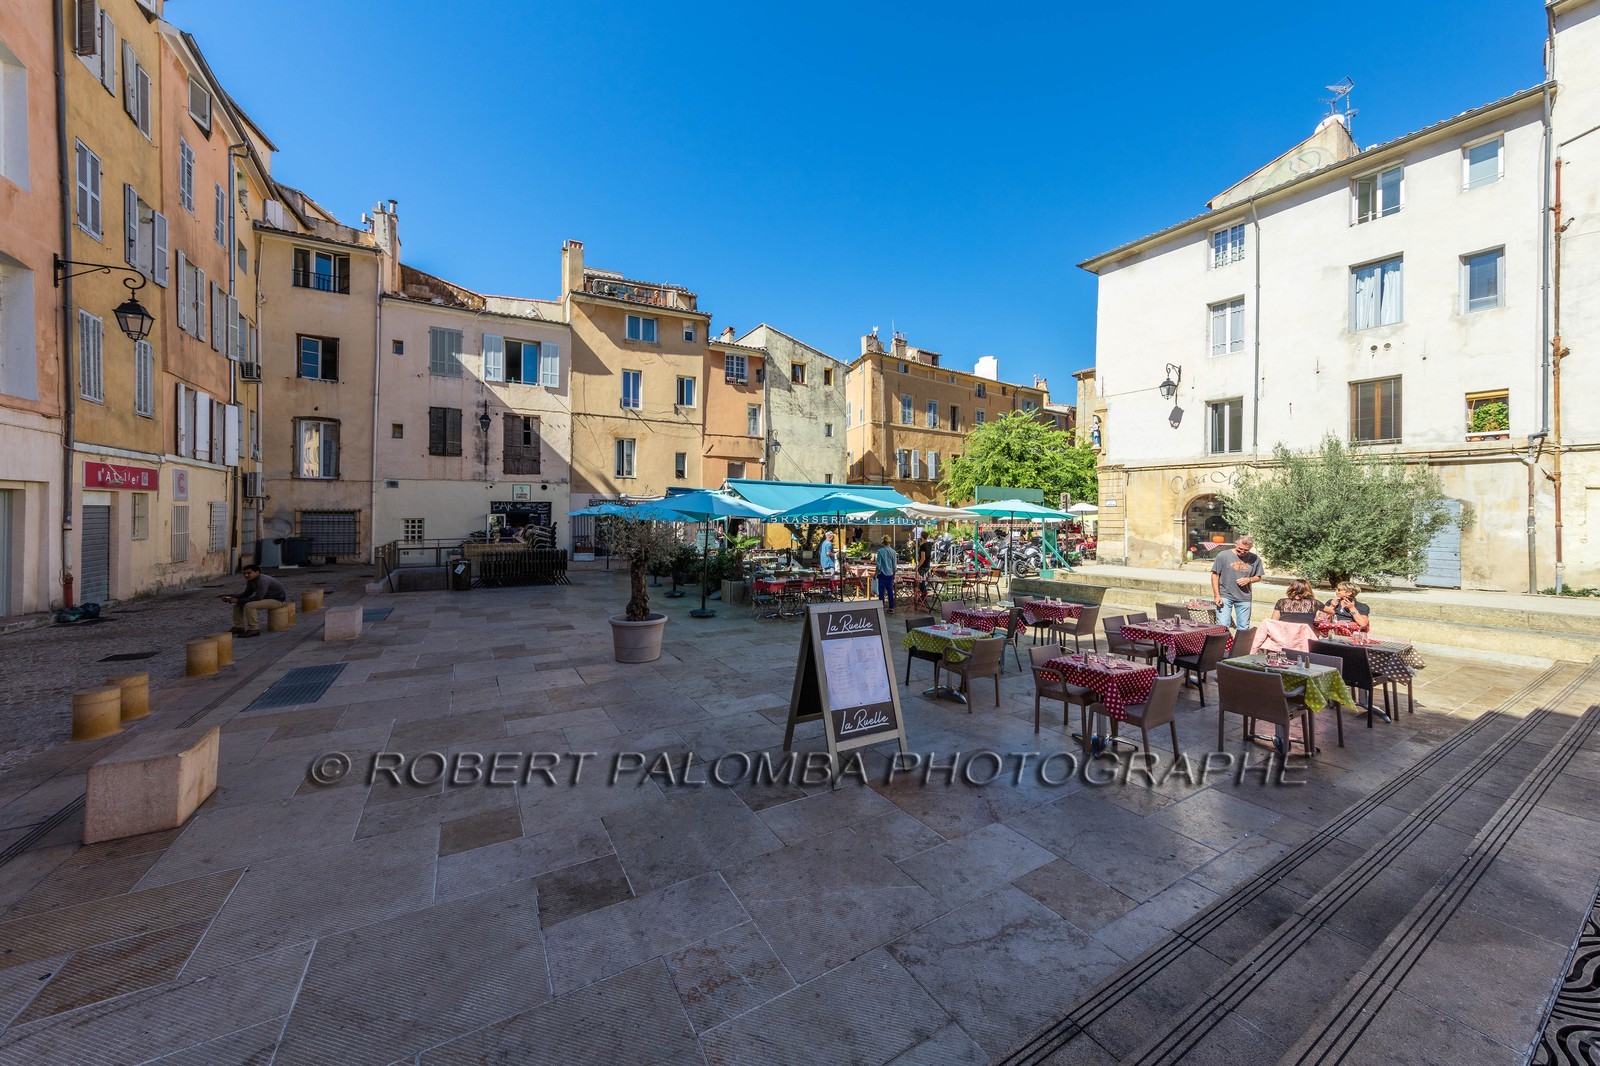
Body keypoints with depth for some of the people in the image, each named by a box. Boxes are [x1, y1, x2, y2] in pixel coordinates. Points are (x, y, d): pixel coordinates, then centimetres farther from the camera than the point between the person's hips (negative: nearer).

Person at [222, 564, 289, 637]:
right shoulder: (251, 580, 3)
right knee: (237, 604, 9)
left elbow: (258, 597, -31)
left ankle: (254, 630, -17)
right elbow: (246, 594, 11)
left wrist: (238, 600, -26)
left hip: (278, 600, -10)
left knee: (249, 606, -27)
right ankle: (239, 627, 11)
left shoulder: (262, 581, -27)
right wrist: (231, 598, -3)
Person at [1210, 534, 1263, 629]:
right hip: (1225, 596, -3)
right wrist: (1217, 595, -8)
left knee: (1243, 628, 11)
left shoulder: (1255, 559, 3)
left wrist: (1249, 579, -10)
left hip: (1244, 598, 3)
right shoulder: (1223, 555, -6)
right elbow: (1215, 575, -4)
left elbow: (1258, 577, 15)